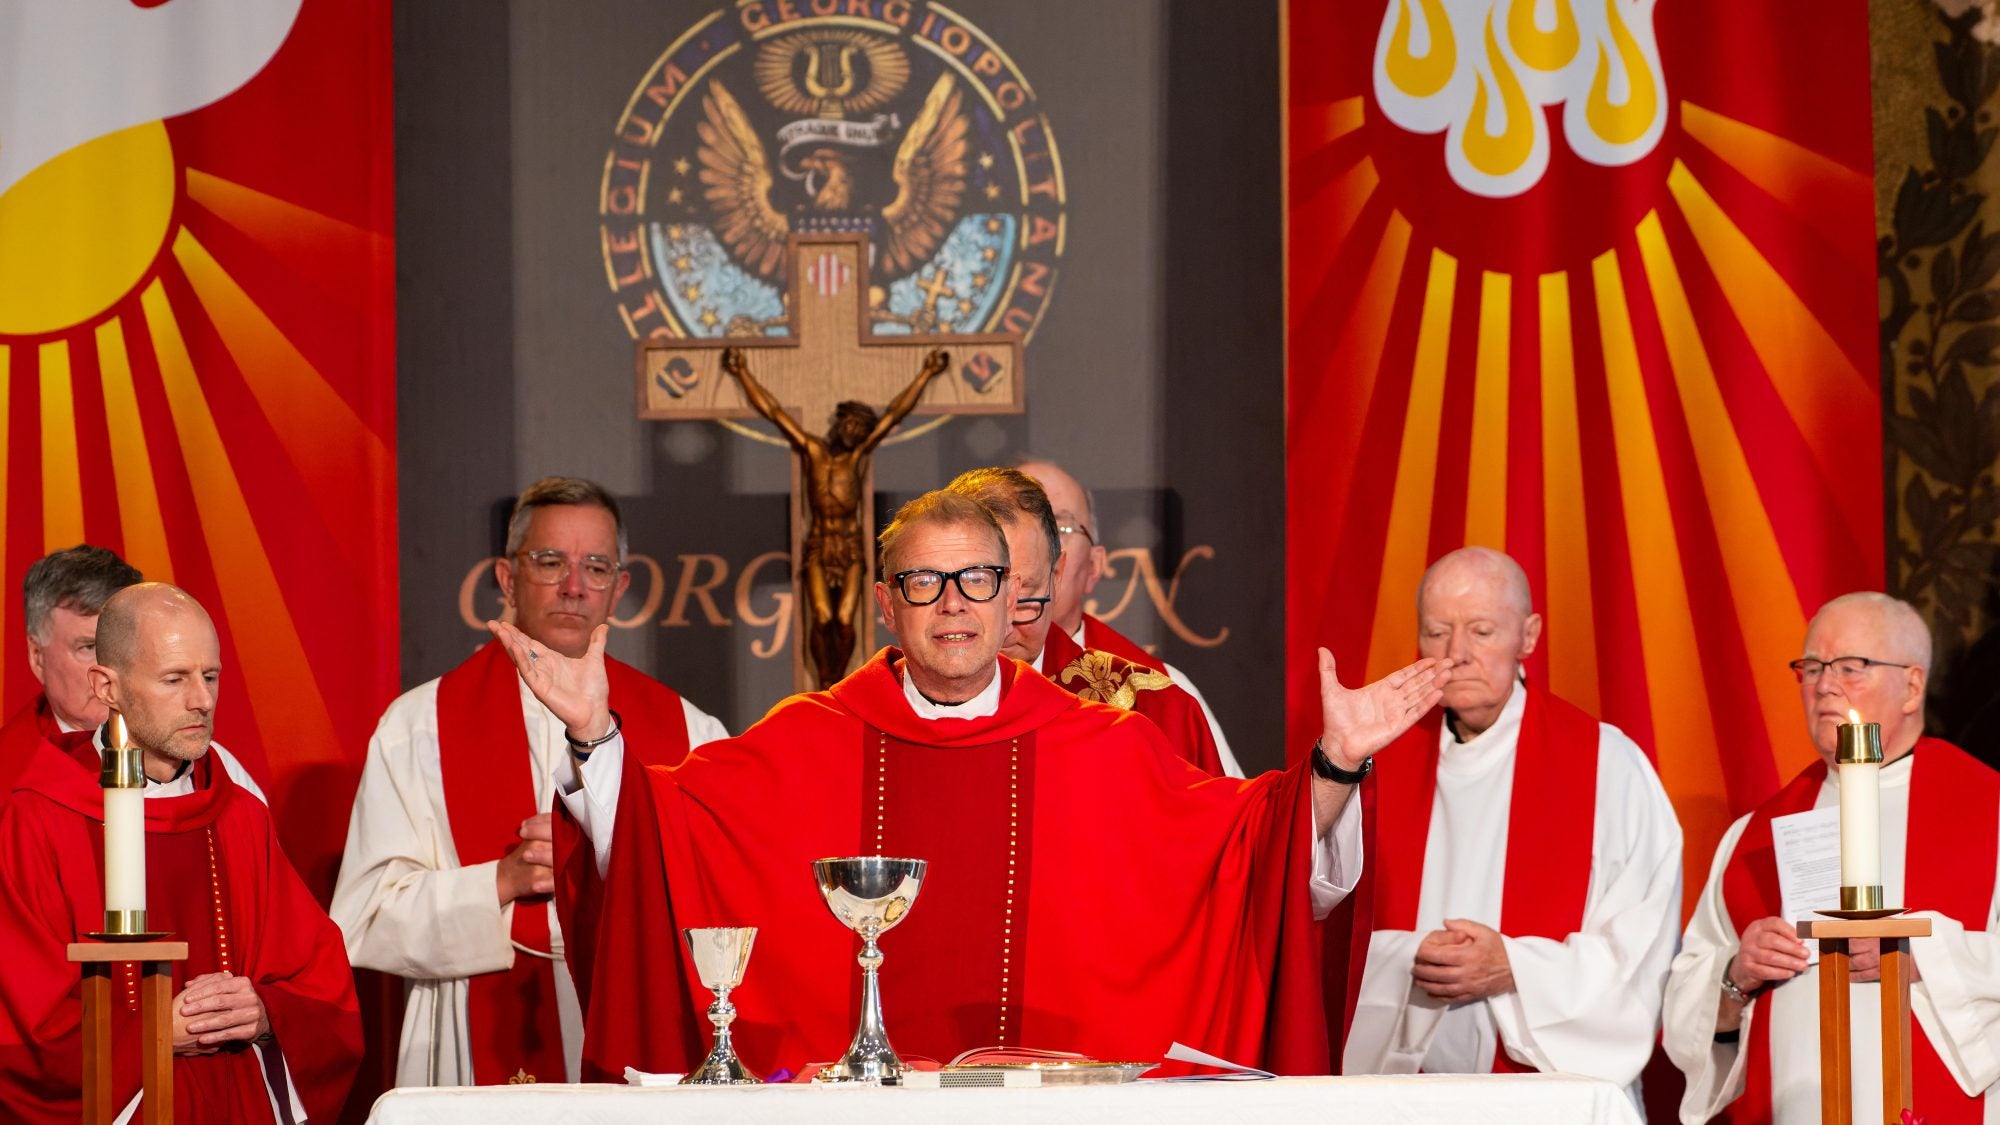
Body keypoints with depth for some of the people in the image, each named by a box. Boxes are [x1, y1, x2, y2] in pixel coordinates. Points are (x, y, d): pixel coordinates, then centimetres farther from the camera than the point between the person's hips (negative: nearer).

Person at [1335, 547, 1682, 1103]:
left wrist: (1513, 968, -17)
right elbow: (1361, 930, 4)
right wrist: (1410, 962, -16)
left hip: (1558, 1085, -3)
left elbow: (1641, 942, -7)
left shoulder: (1605, 762, -4)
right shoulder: (1393, 765, 5)